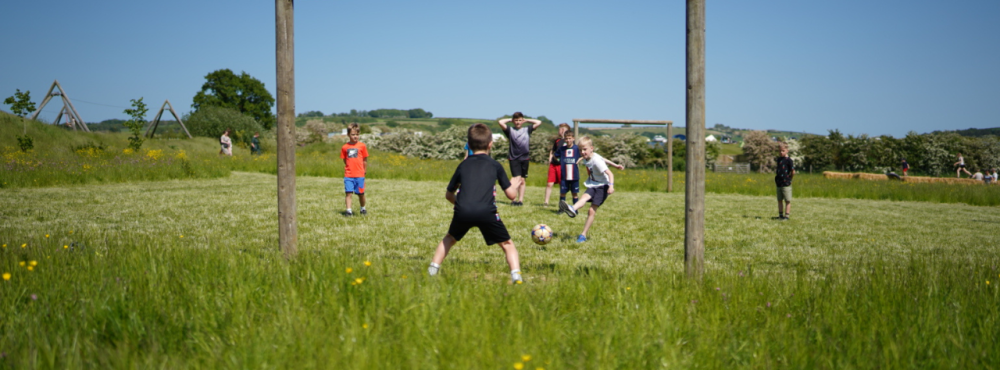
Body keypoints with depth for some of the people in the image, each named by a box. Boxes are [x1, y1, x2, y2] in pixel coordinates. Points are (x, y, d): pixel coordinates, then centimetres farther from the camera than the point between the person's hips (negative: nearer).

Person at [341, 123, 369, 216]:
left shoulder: (362, 146, 2)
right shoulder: (345, 147, 5)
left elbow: (365, 160, 8)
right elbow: (345, 161, 15)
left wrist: (364, 171, 10)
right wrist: (347, 169, 9)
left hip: (359, 175, -1)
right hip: (348, 175, 1)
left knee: (361, 193, 7)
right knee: (348, 193, -7)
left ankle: (363, 209, 27)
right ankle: (348, 210, -7)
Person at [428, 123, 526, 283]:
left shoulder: (463, 165, 22)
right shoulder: (495, 165, 15)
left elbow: (449, 195, 28)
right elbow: (511, 195, 14)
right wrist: (514, 184, 36)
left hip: (462, 211, 2)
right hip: (486, 212, -2)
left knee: (450, 238, 29)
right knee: (507, 244, 13)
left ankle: (433, 268, 22)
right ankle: (516, 274, -6)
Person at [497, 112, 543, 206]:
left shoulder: (527, 130, 12)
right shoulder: (510, 130, 5)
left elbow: (539, 122, 11)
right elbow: (500, 122, -7)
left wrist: (526, 120, 14)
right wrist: (510, 120, 7)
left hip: (524, 158, 3)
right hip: (514, 158, -3)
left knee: (522, 180, 7)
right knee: (516, 178, -14)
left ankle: (520, 200, 11)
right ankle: (513, 200, -12)